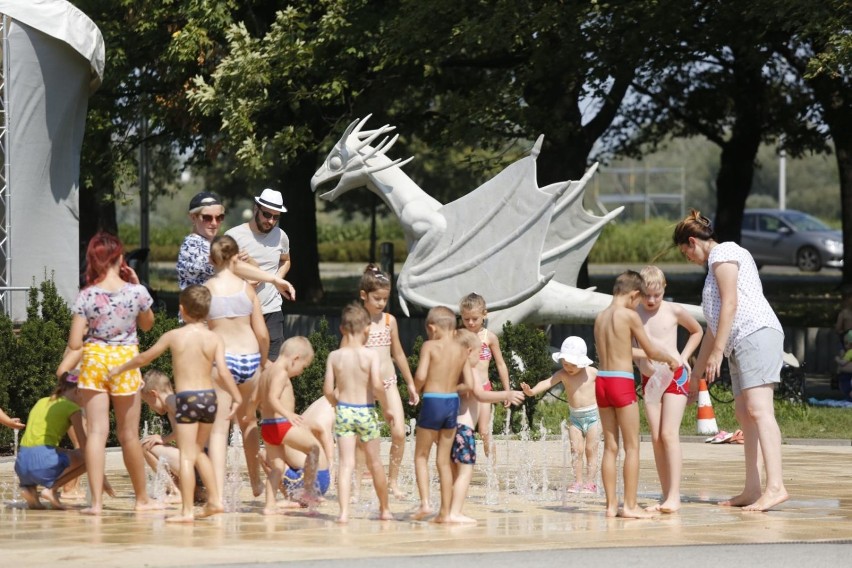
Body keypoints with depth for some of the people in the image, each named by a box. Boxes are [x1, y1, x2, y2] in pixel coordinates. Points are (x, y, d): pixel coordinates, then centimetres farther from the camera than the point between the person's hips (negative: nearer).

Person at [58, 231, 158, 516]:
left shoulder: (86, 296, -7)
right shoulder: (136, 292, -6)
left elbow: (75, 342, -8)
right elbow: (147, 324, 14)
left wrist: (64, 367, 8)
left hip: (93, 361, 0)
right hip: (125, 362, 0)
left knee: (96, 432, 0)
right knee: (129, 435, 11)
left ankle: (96, 501, -7)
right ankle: (142, 499, 24)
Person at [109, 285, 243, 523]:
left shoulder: (173, 336, -2)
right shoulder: (215, 338, 1)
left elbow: (145, 358, 10)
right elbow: (223, 372, -8)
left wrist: (120, 369, 24)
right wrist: (236, 396, 4)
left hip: (186, 398, -4)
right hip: (209, 396, 4)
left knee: (186, 456, -2)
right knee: (198, 452, 22)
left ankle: (187, 510, -5)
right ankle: (215, 499, 18)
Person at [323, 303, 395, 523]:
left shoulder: (334, 356, -1)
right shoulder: (370, 354, -10)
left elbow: (328, 390, -2)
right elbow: (377, 385, -19)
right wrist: (386, 408, -5)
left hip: (343, 411, 1)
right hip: (366, 412, -1)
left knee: (346, 463, -2)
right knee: (375, 462, 14)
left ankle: (344, 512, -16)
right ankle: (385, 509, 28)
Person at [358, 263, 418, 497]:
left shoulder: (389, 320, 8)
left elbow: (398, 354, 16)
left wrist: (411, 384, 19)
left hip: (388, 382, 4)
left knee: (399, 433, -7)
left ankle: (393, 481, 5)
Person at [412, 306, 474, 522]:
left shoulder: (430, 346, -7)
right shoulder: (462, 350, 5)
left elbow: (420, 375, -18)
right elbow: (469, 384, 1)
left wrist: (416, 390, 2)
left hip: (432, 401, -4)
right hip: (453, 402, 4)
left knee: (421, 456, 10)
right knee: (444, 460, 11)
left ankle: (425, 502, -6)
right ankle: (445, 512, 11)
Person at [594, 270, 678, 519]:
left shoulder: (600, 317, 11)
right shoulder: (630, 315, -8)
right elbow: (651, 351, -2)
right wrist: (670, 359, 17)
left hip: (602, 381, 7)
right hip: (621, 383, -7)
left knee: (610, 447, 10)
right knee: (632, 446, -1)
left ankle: (611, 504, 10)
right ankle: (630, 505, -3)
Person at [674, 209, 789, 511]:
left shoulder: (722, 254, 0)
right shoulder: (717, 264, 30)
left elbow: (730, 303, -12)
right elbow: (714, 325, 34)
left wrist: (717, 352, -15)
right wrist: (696, 374, 37)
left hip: (756, 334, -11)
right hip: (741, 345, 11)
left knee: (758, 409, -20)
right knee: (744, 414, 6)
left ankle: (775, 486, -31)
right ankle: (752, 490, 5)